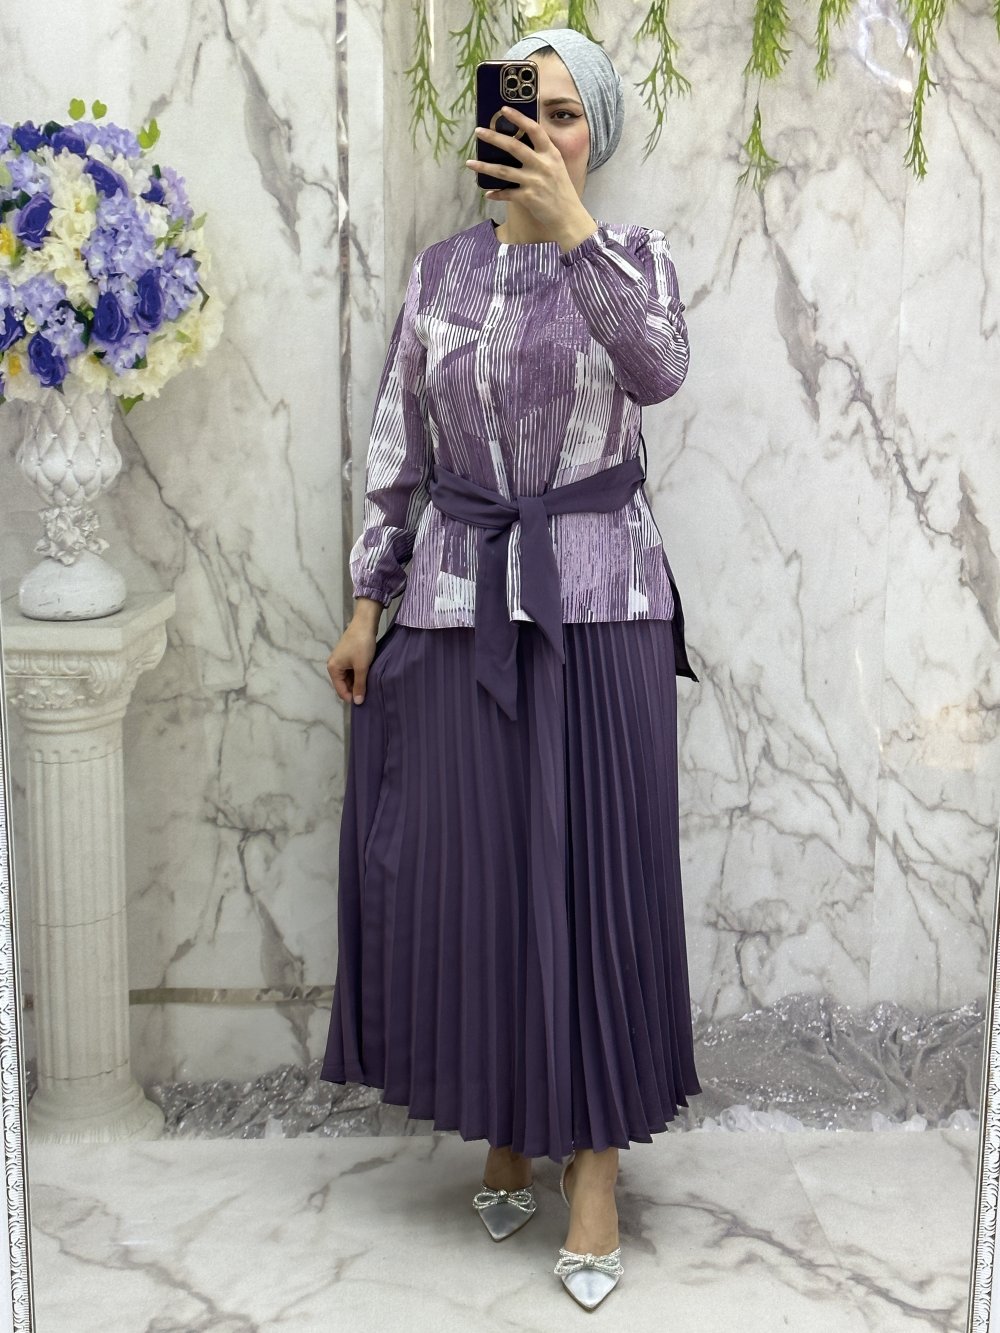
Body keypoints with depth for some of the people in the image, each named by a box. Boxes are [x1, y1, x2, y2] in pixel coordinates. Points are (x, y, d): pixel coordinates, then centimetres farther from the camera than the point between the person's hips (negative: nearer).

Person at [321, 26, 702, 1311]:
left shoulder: (636, 254, 1)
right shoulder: (441, 270, 8)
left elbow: (656, 371, -22)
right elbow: (397, 449, 9)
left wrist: (572, 229, -33)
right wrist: (366, 606, 5)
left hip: (598, 600, -2)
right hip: (461, 601, 3)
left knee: (593, 873, 0)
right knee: (469, 873, 6)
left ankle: (595, 1165, 12)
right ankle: (504, 1133, 26)